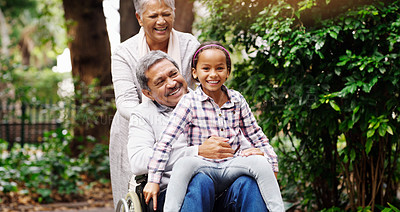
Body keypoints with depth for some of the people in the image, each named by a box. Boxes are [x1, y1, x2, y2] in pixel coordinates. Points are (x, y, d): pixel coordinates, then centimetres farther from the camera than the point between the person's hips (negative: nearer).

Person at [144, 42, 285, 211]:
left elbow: (256, 136, 17)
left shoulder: (237, 100, 9)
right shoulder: (189, 102, -3)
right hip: (203, 169, -3)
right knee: (185, 163, -34)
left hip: (232, 168, 3)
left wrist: (272, 167, 8)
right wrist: (153, 180, -15)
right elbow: (166, 142, -9)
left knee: (260, 162, -25)